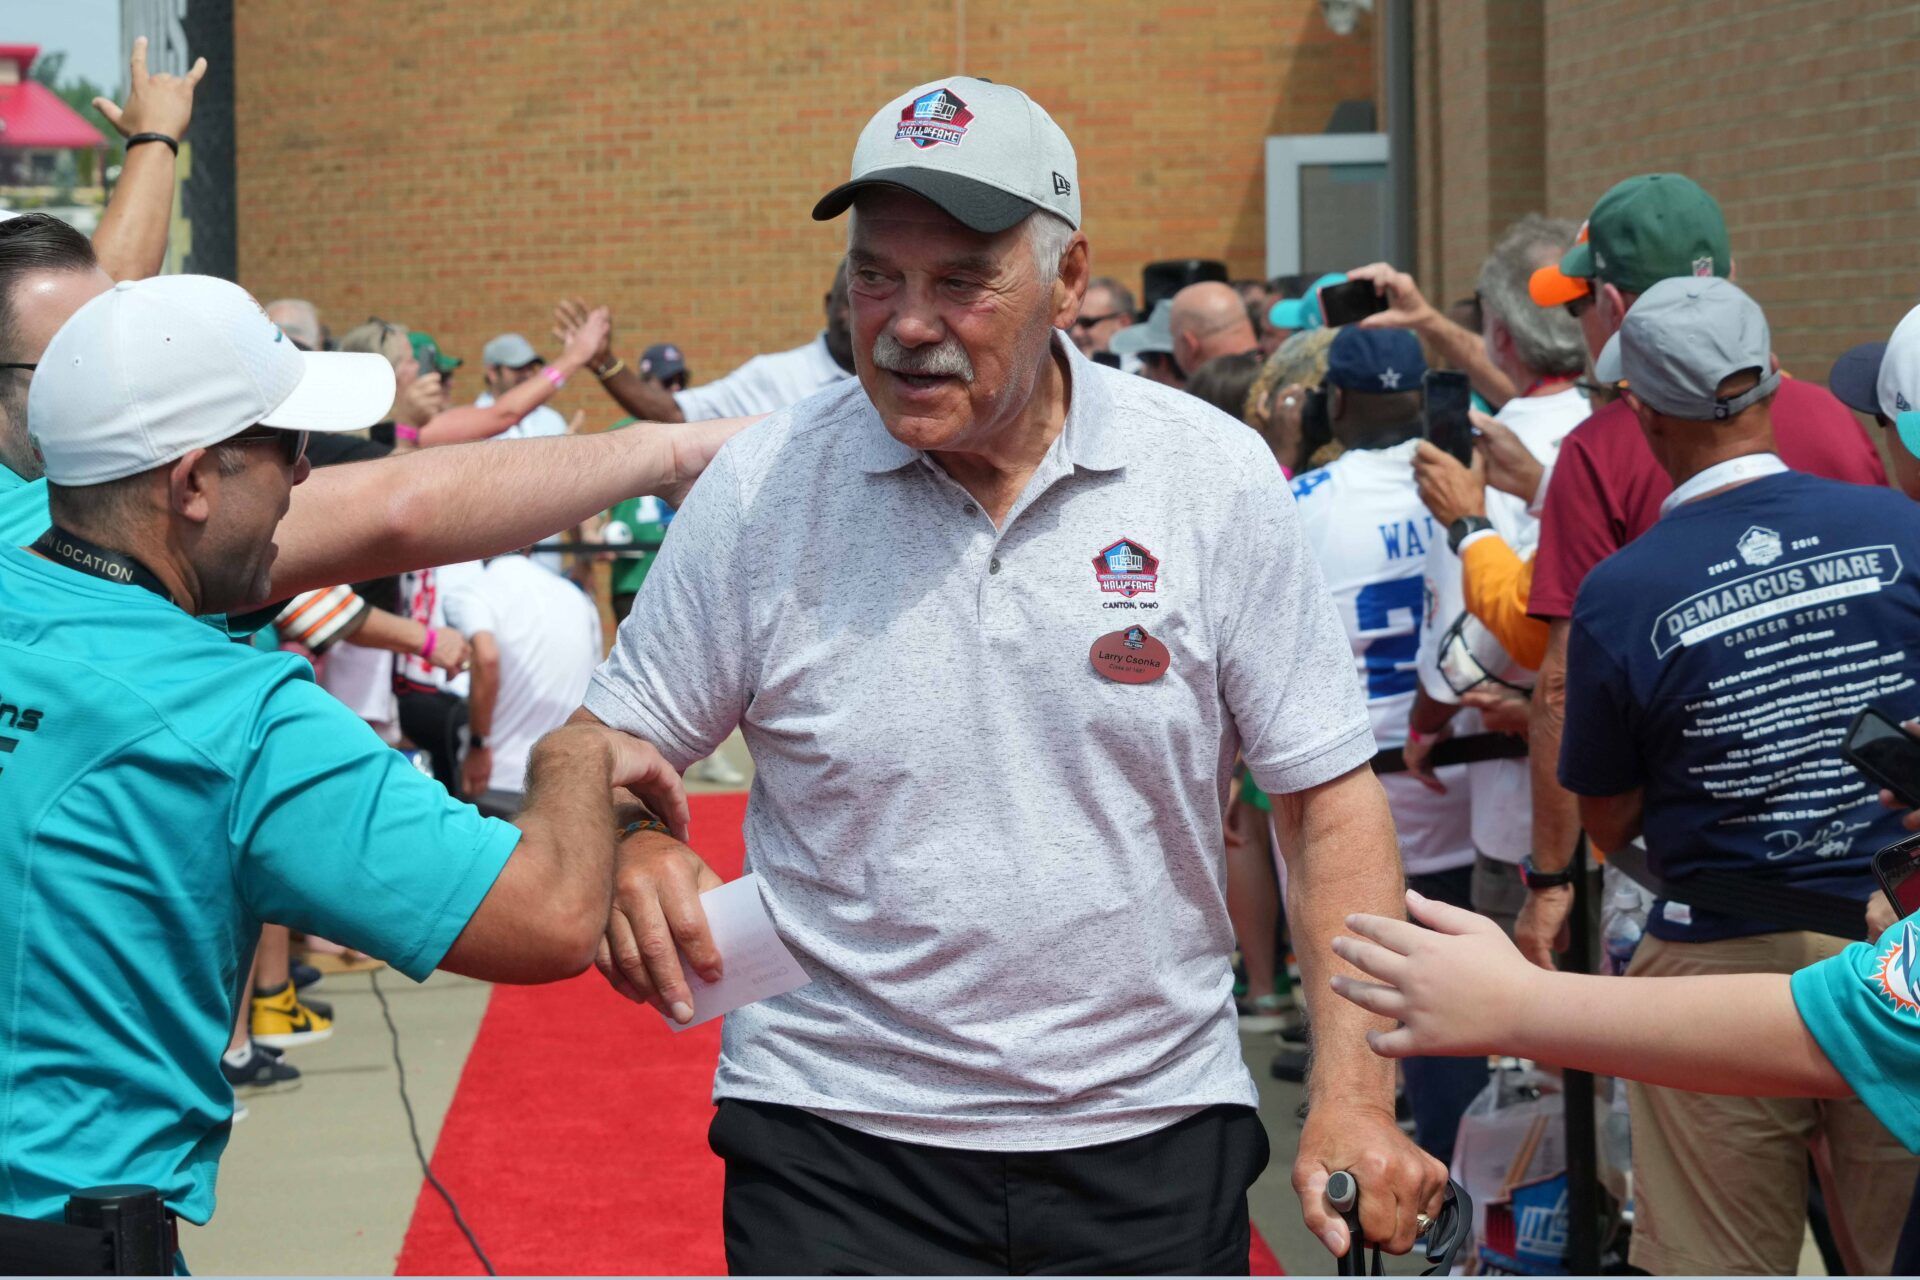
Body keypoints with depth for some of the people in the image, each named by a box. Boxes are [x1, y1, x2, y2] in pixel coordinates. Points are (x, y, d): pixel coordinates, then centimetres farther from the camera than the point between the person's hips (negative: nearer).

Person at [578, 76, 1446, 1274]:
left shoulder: (1217, 478, -5)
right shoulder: (760, 489, -5)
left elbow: (1330, 795, -2)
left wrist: (1354, 1099, -10)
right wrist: (629, 851, -18)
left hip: (1152, 1136, 1)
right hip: (835, 1141, 0)